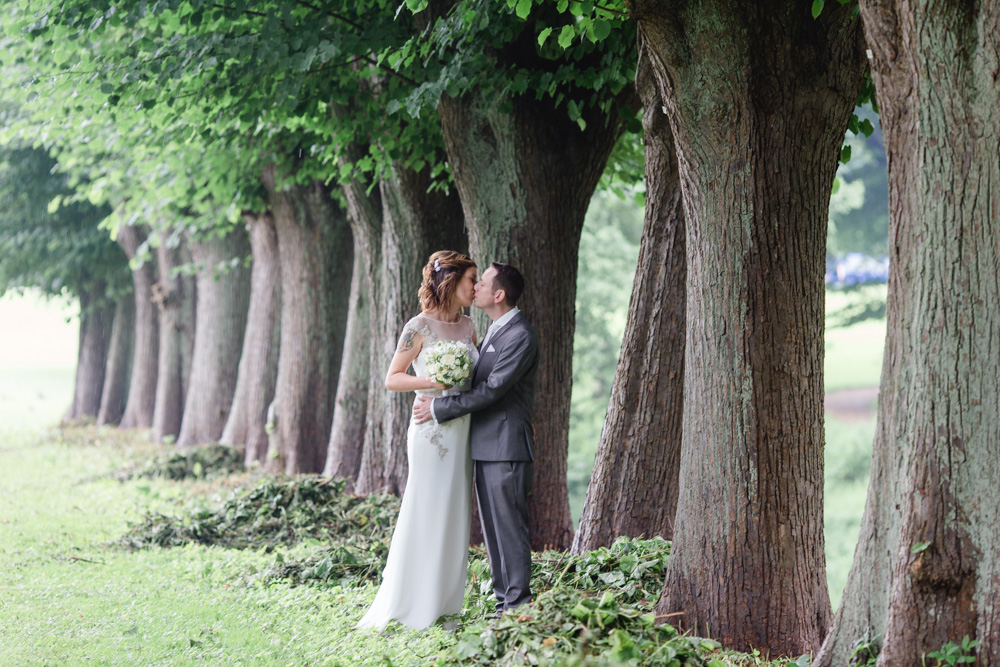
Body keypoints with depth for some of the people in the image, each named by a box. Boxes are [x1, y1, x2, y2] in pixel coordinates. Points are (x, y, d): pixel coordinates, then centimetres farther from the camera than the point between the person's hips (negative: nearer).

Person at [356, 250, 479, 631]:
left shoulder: (467, 327, 12)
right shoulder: (420, 327, -8)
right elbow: (392, 379, -7)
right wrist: (432, 382, -18)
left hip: (462, 429, 7)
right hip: (432, 427, -7)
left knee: (454, 514, 7)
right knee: (426, 513, -5)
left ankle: (443, 605, 13)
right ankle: (413, 609, 2)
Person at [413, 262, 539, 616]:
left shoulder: (520, 337, -15)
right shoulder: (495, 331, 17)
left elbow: (492, 389, -19)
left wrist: (439, 408, -15)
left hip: (506, 447, -10)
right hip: (485, 446, 10)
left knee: (510, 527, -6)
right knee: (493, 530, 13)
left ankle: (518, 606, 0)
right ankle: (504, 603, 19)